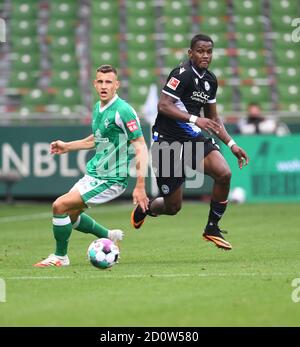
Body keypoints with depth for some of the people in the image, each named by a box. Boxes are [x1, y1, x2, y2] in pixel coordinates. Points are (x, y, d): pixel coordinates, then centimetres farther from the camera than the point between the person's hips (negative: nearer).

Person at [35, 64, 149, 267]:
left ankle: (60, 256, 3)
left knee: (60, 206, -16)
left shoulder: (123, 111, -18)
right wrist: (68, 146, 23)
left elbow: (141, 148, -20)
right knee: (69, 214, 20)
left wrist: (140, 186, -26)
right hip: (93, 174, 9)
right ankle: (108, 237, 37)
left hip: (111, 180, -9)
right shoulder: (98, 108, 8)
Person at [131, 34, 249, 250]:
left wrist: (231, 144, 12)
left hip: (194, 138, 7)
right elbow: (163, 105, -23)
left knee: (224, 174, -19)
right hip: (168, 141, -7)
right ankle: (145, 208, 33)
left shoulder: (210, 80, 10)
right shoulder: (182, 74, -14)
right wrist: (195, 119, -31)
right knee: (173, 206, -4)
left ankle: (212, 228, -1)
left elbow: (213, 118, 20)